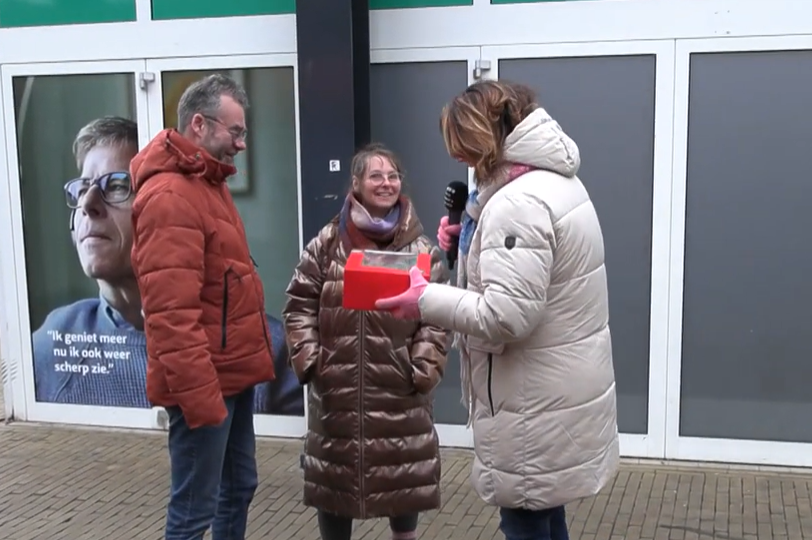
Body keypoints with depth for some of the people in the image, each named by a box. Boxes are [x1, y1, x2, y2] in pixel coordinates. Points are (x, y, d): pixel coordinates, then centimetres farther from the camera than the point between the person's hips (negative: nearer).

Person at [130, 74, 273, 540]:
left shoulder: (209, 183, 13)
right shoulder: (169, 197, -19)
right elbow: (171, 313, -25)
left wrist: (252, 358, 17)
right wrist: (199, 394, -25)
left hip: (234, 372, 10)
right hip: (205, 382, -10)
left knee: (239, 487, 20)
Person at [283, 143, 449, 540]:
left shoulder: (421, 250, 1)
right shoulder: (327, 244, 2)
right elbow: (300, 305, 3)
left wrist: (423, 369, -11)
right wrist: (308, 358, -6)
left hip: (398, 391, 0)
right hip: (336, 390, 1)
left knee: (404, 479, 9)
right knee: (332, 478, 12)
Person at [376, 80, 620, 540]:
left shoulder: (517, 200, -23)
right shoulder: (556, 180, 10)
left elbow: (507, 315, -29)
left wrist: (426, 301, -18)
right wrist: (470, 242, 7)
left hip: (538, 402, -10)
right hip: (556, 392, 10)